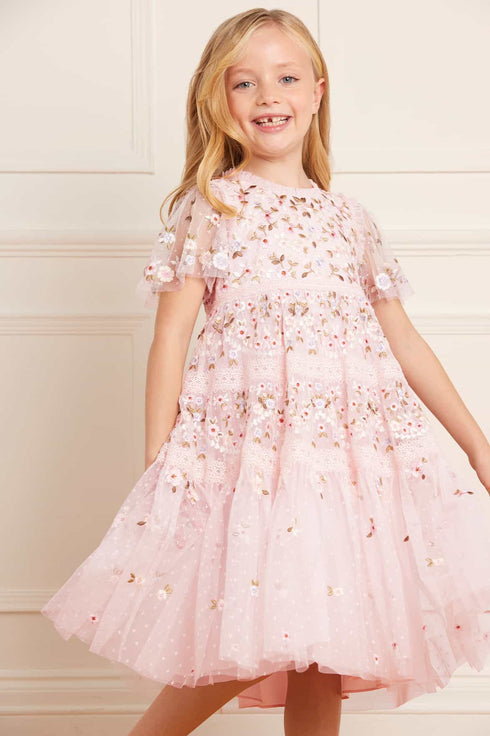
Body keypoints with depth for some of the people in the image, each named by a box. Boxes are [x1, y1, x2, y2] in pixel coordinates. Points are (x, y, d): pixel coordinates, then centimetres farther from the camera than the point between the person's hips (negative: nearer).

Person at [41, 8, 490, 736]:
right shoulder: (209, 204, 6)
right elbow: (171, 333, 1)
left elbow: (404, 341, 17)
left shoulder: (349, 216, 15)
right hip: (247, 440, -4)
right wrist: (158, 458, -6)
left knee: (328, 647, 5)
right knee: (255, 639, -9)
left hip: (354, 441, 4)